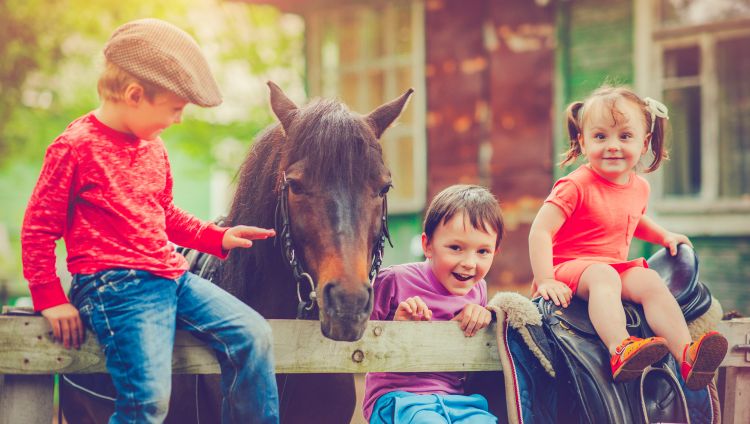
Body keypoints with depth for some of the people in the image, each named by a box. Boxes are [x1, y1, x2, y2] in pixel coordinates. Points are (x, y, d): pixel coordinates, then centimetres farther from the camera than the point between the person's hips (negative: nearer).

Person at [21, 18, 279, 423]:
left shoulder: (153, 148, 16)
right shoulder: (75, 146, -9)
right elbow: (38, 227, -5)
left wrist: (218, 238, 17)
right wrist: (50, 298, -8)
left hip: (173, 276, 8)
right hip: (115, 284, -8)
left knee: (253, 334, -1)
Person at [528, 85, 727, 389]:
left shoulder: (639, 186, 10)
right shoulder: (576, 187, -14)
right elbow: (540, 231, -19)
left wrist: (664, 236, 22)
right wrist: (545, 280, -27)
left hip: (618, 266, 6)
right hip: (572, 265, -6)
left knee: (649, 281, -23)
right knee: (603, 276, -37)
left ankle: (686, 355, -36)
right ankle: (621, 349, -59)